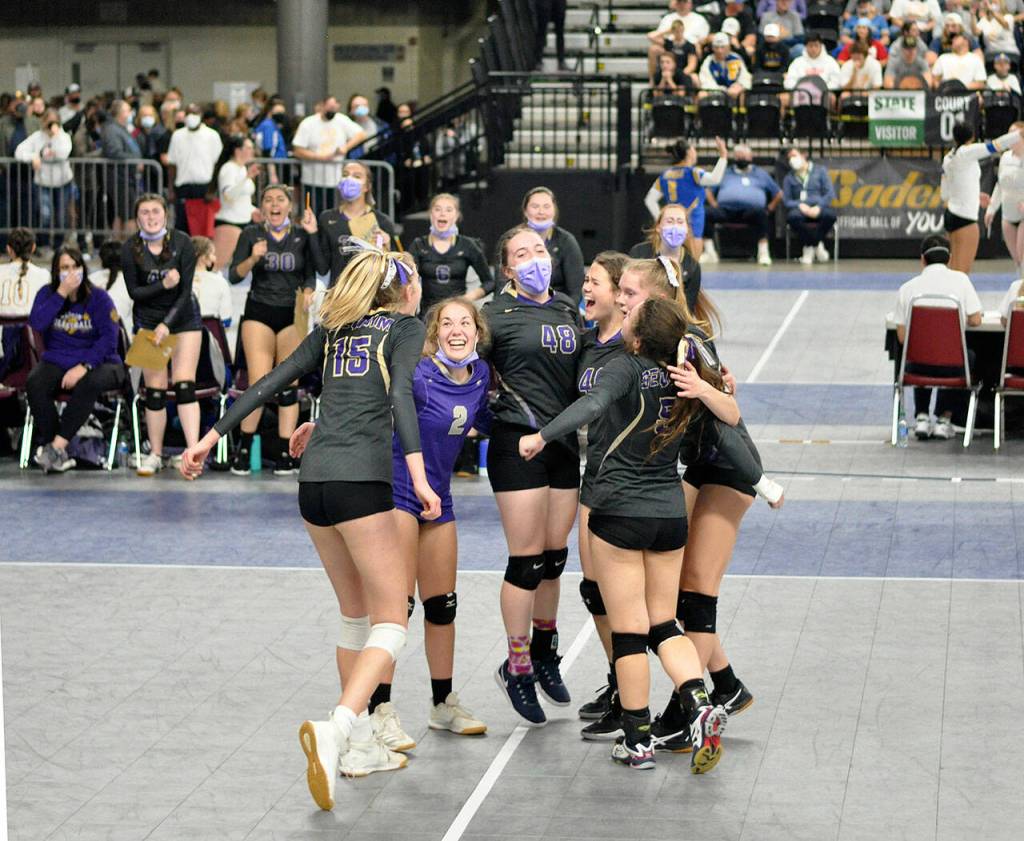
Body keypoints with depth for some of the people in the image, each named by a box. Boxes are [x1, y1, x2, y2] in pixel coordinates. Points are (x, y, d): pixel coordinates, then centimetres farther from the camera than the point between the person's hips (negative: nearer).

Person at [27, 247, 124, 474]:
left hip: (97, 362, -2)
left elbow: (109, 338, -11)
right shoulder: (47, 294, 6)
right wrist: (61, 294, -16)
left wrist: (83, 367, -23)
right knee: (35, 383, -30)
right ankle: (58, 454, -30)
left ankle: (57, 446, -35)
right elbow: (36, 323, -13)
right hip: (56, 362, 2)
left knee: (90, 384, -38)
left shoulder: (98, 297, -2)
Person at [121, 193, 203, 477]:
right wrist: (163, 285, -23)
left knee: (184, 384, -12)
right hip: (147, 320, 1)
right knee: (155, 390, -1)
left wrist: (167, 325, -22)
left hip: (183, 316, -1)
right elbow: (134, 291, -7)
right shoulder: (130, 249, -10)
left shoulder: (182, 243, -13)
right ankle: (155, 455, 11)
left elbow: (186, 290, -14)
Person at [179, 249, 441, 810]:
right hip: (361, 480, -6)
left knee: (356, 616, 20)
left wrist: (212, 437, 16)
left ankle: (361, 743, 23)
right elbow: (400, 393, -12)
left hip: (314, 479, 6)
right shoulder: (406, 327, 6)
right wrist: (418, 474, -21)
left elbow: (269, 384, 15)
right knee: (391, 622, -5)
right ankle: (334, 730, -27)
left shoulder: (334, 328, 22)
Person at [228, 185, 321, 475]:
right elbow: (234, 275, 0)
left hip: (292, 315, 1)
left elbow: (312, 274, 1)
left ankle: (285, 453, 4)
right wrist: (253, 258, -16)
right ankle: (243, 449, 4)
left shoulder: (302, 235, 5)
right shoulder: (251, 234, 3)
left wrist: (307, 293, -18)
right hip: (259, 312, -1)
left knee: (288, 385, -1)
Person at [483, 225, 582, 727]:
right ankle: (517, 669, 7)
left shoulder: (568, 310, 13)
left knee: (554, 558, 12)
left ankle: (544, 654, 29)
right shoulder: (497, 315, -6)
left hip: (564, 444, 6)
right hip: (517, 443, -6)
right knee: (527, 561, -5)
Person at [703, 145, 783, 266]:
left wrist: (768, 210, 6)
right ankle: (708, 251, -25)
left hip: (750, 209, -2)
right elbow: (709, 191, 25)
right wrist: (715, 206, 5)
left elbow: (778, 194, 23)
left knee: (759, 213, -37)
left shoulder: (760, 174, 25)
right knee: (708, 213, -29)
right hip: (725, 209, 2)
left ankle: (763, 252, -38)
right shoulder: (725, 173, 29)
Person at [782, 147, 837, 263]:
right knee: (793, 217, -38)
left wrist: (818, 207, -15)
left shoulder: (820, 171, 14)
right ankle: (817, 245, -18)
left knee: (830, 215, -37)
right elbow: (786, 200, 9)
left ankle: (810, 247, -16)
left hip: (818, 209, -1)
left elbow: (830, 193, 4)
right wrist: (800, 205, -13)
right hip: (800, 209, 1)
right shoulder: (789, 178, 19)